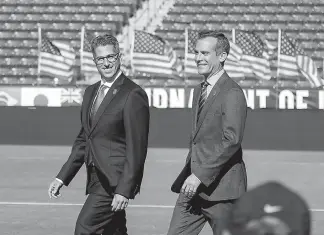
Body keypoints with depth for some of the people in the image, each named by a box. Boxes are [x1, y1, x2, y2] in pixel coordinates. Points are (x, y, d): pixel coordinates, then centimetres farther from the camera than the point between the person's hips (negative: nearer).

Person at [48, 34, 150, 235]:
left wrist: (124, 190, -20)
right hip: (97, 180, 8)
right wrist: (62, 177, 13)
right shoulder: (91, 92, 14)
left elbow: (136, 148, -15)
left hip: (115, 181, -8)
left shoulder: (133, 95, -12)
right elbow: (83, 141, 20)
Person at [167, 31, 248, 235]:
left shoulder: (232, 94, -14)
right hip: (194, 186, 8)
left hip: (221, 186, -8)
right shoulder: (199, 91, 16)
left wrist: (201, 175, -24)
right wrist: (190, 173, 16)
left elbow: (231, 141, -22)